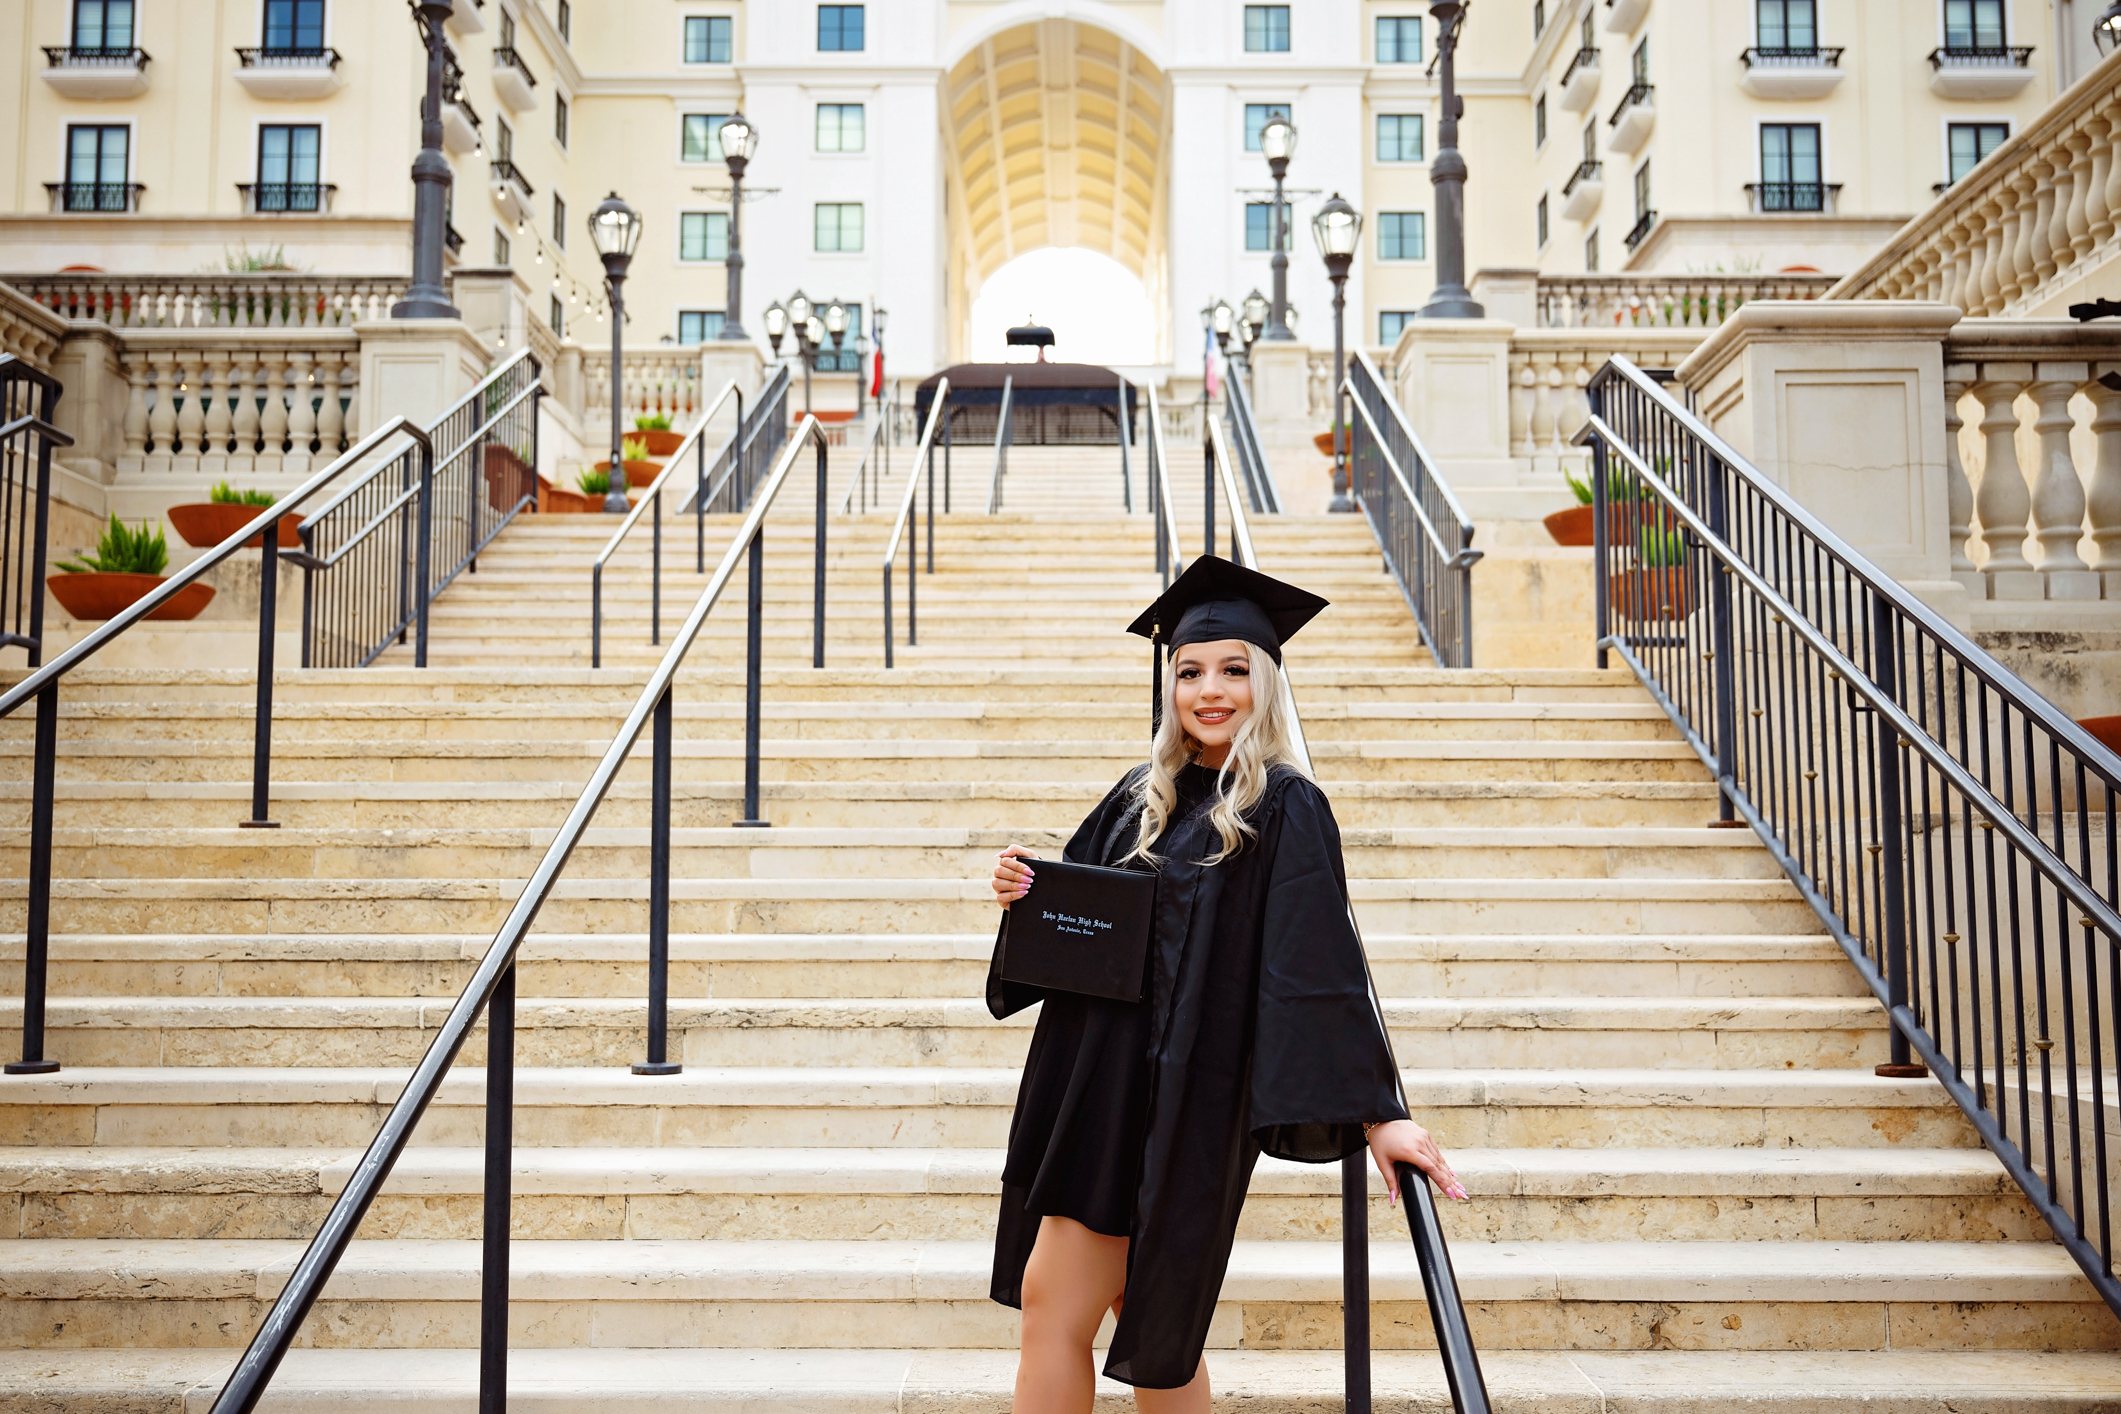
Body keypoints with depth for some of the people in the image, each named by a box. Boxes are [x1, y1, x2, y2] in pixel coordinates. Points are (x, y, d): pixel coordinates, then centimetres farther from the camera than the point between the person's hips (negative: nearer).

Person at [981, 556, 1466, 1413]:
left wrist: (1377, 1111, -20)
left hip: (1178, 1094, -7)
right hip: (1096, 1077, 7)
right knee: (1148, 1312, 16)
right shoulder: (1142, 797, 9)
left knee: (1053, 1301, -4)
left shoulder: (1284, 809, -10)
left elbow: (1324, 966, -16)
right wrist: (1025, 890, -5)